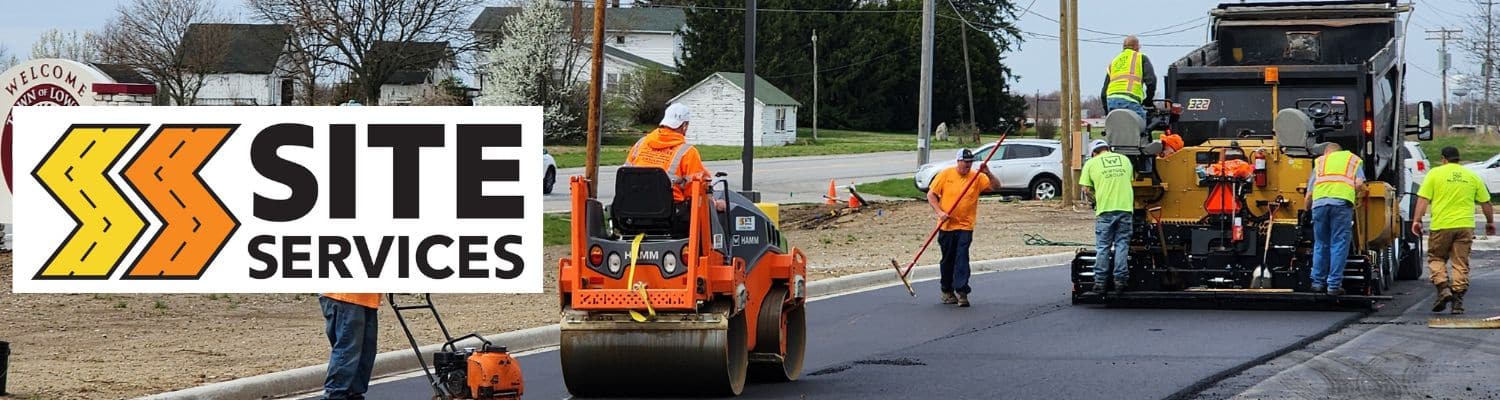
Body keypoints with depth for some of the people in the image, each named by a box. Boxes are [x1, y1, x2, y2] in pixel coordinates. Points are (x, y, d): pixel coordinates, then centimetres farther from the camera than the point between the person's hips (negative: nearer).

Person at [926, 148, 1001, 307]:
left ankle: (961, 291, -15)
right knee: (948, 260, 10)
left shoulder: (977, 177, 2)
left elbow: (996, 187, -3)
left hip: (965, 226, -1)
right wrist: (940, 212, -11)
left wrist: (988, 174, -19)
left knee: (962, 258, -12)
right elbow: (931, 195, 2)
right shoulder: (945, 175, 1)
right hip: (947, 226, 1)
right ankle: (947, 291, 24)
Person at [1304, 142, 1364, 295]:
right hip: (1342, 202, -2)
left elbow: (1308, 195, 24)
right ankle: (1334, 285, -1)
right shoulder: (1354, 159, 25)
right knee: (1339, 244, 1)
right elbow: (1359, 184, 6)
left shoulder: (1320, 162, 30)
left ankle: (1318, 282, 16)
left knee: (1320, 244, 14)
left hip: (1319, 202, 2)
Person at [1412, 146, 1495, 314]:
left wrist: (1417, 220, -2)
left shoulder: (1435, 173, 3)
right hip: (1465, 225, 2)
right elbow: (1486, 203, 17)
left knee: (1436, 258, 12)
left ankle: (1443, 289, -8)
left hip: (1441, 225, -2)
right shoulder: (1472, 176, 12)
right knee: (1461, 263, 6)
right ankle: (1458, 299, 2)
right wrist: (1490, 222, 29)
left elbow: (1423, 199, -4)